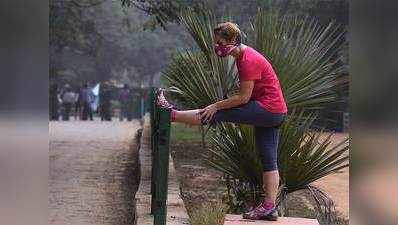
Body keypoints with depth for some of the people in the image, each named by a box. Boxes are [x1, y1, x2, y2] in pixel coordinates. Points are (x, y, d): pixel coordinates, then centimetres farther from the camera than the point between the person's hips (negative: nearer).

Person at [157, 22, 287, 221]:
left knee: (217, 114, -8)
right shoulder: (243, 54, 12)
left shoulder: (248, 61, -19)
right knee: (268, 160, 9)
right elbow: (246, 94, 20)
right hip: (275, 113, 10)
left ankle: (171, 114, 2)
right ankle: (269, 207, 10)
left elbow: (244, 97, -20)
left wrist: (216, 106, -14)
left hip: (268, 110, -10)